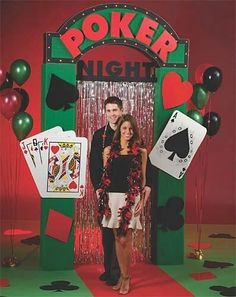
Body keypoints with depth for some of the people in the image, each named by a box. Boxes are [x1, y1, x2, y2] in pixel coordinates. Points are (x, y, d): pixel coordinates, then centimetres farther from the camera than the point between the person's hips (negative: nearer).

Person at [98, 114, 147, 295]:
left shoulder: (140, 152, 4)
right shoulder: (109, 150, 8)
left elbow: (143, 178, 6)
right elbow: (105, 176, 11)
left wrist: (142, 200, -1)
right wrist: (101, 196, 3)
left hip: (131, 198, -2)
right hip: (112, 197, 2)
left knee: (125, 239, -4)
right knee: (118, 239, 8)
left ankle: (127, 277, 11)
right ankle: (123, 275, 20)